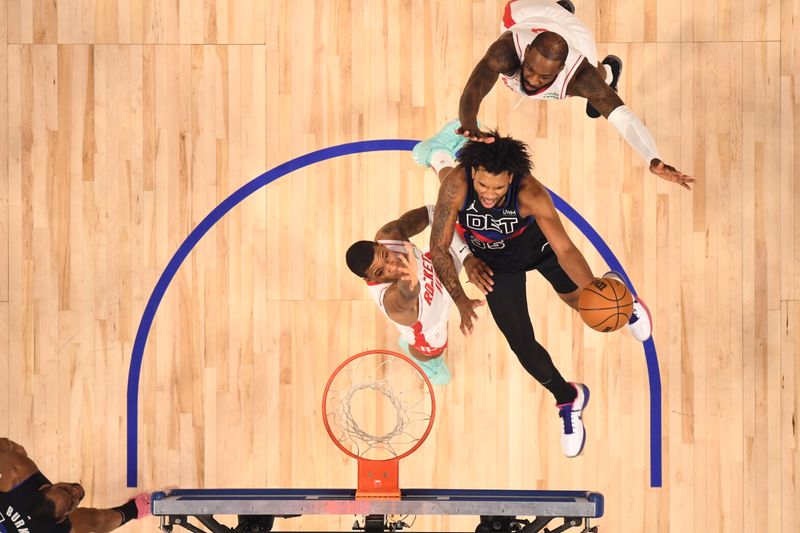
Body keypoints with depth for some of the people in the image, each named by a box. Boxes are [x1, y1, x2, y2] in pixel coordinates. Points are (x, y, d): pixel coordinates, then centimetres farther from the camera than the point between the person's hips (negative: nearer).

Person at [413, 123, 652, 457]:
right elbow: (439, 249, -30)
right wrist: (461, 301, -40)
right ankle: (568, 399, 27)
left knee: (578, 298, 17)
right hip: (496, 262, 1)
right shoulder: (457, 184, -38)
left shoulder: (530, 193, -40)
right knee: (522, 345, -1)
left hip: (536, 243, -1)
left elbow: (564, 250, -40)